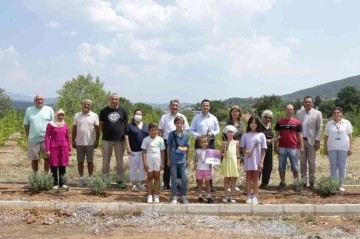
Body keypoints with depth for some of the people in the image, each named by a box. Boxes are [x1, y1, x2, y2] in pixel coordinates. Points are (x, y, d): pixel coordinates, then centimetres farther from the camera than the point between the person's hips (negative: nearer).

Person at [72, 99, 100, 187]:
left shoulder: (94, 116, -1)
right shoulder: (77, 115, 5)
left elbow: (97, 129, 1)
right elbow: (74, 129, 8)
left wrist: (97, 140, -4)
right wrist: (73, 140, 4)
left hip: (90, 143, -2)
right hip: (79, 143, 2)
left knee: (90, 161, 6)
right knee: (80, 161, 8)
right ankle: (81, 178, 17)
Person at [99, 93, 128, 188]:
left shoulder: (123, 111, 4)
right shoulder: (104, 111, 3)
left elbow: (126, 124, 11)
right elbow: (100, 125, 9)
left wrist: (124, 134, 4)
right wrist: (106, 133, 3)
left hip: (120, 139, 0)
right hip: (107, 139, 0)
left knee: (120, 161, 5)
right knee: (106, 160, 6)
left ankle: (120, 180, 15)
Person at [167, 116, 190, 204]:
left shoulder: (186, 134, 1)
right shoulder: (171, 134, -3)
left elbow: (187, 147, 8)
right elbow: (168, 147, 1)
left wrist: (187, 159, 9)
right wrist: (168, 159, 0)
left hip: (183, 159, 1)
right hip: (173, 159, -1)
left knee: (185, 178, 2)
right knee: (173, 178, 7)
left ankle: (183, 196, 18)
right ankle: (175, 196, 17)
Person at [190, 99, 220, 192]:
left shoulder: (213, 118, 7)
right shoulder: (196, 118, 3)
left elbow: (218, 130, 9)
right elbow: (192, 130, 3)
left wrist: (212, 133, -12)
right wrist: (197, 135, -16)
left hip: (210, 142, 1)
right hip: (199, 142, -1)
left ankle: (210, 184, 11)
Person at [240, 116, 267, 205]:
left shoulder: (261, 135, 0)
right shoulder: (245, 135, 3)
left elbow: (263, 150, -1)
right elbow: (242, 147, 7)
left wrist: (261, 161, -7)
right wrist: (245, 151, -16)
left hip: (257, 160, -1)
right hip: (248, 159, 1)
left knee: (255, 178, 6)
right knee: (248, 178, 6)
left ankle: (254, 197, 12)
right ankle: (249, 196, 12)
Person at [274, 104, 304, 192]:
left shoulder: (297, 122, 2)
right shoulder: (280, 122, 5)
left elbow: (299, 135, 3)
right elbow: (277, 135, 7)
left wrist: (302, 146, -4)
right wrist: (276, 146, 2)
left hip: (293, 148, -1)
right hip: (282, 148, 2)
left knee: (295, 168, 4)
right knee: (281, 167, 8)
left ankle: (296, 184, 12)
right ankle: (282, 182, 21)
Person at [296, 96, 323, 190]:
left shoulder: (317, 113, -2)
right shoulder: (299, 113, 6)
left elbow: (320, 128, -3)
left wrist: (318, 141, -9)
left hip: (311, 141, -2)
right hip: (301, 140, 3)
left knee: (312, 162, 3)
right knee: (302, 162, 7)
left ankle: (312, 182, 10)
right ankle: (303, 181, 15)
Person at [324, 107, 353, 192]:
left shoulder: (347, 123, 3)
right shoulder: (329, 124, 6)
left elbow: (350, 136, 3)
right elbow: (326, 137, 8)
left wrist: (350, 148, -2)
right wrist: (325, 148, 5)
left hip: (343, 148, -1)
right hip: (332, 148, 1)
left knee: (342, 166, 4)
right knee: (333, 166, 6)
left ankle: (341, 185, 12)